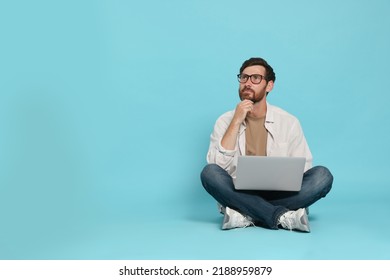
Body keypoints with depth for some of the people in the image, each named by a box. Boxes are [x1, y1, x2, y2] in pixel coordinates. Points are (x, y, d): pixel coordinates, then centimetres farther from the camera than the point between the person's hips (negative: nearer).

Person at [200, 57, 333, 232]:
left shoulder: (289, 122, 3)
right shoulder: (225, 121, 2)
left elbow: (302, 169, 2)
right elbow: (217, 167, -12)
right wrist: (236, 122, -15)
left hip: (279, 195, 1)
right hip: (239, 196, 0)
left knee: (322, 175, -22)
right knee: (209, 172, -29)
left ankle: (246, 216, -29)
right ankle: (283, 216, -31)